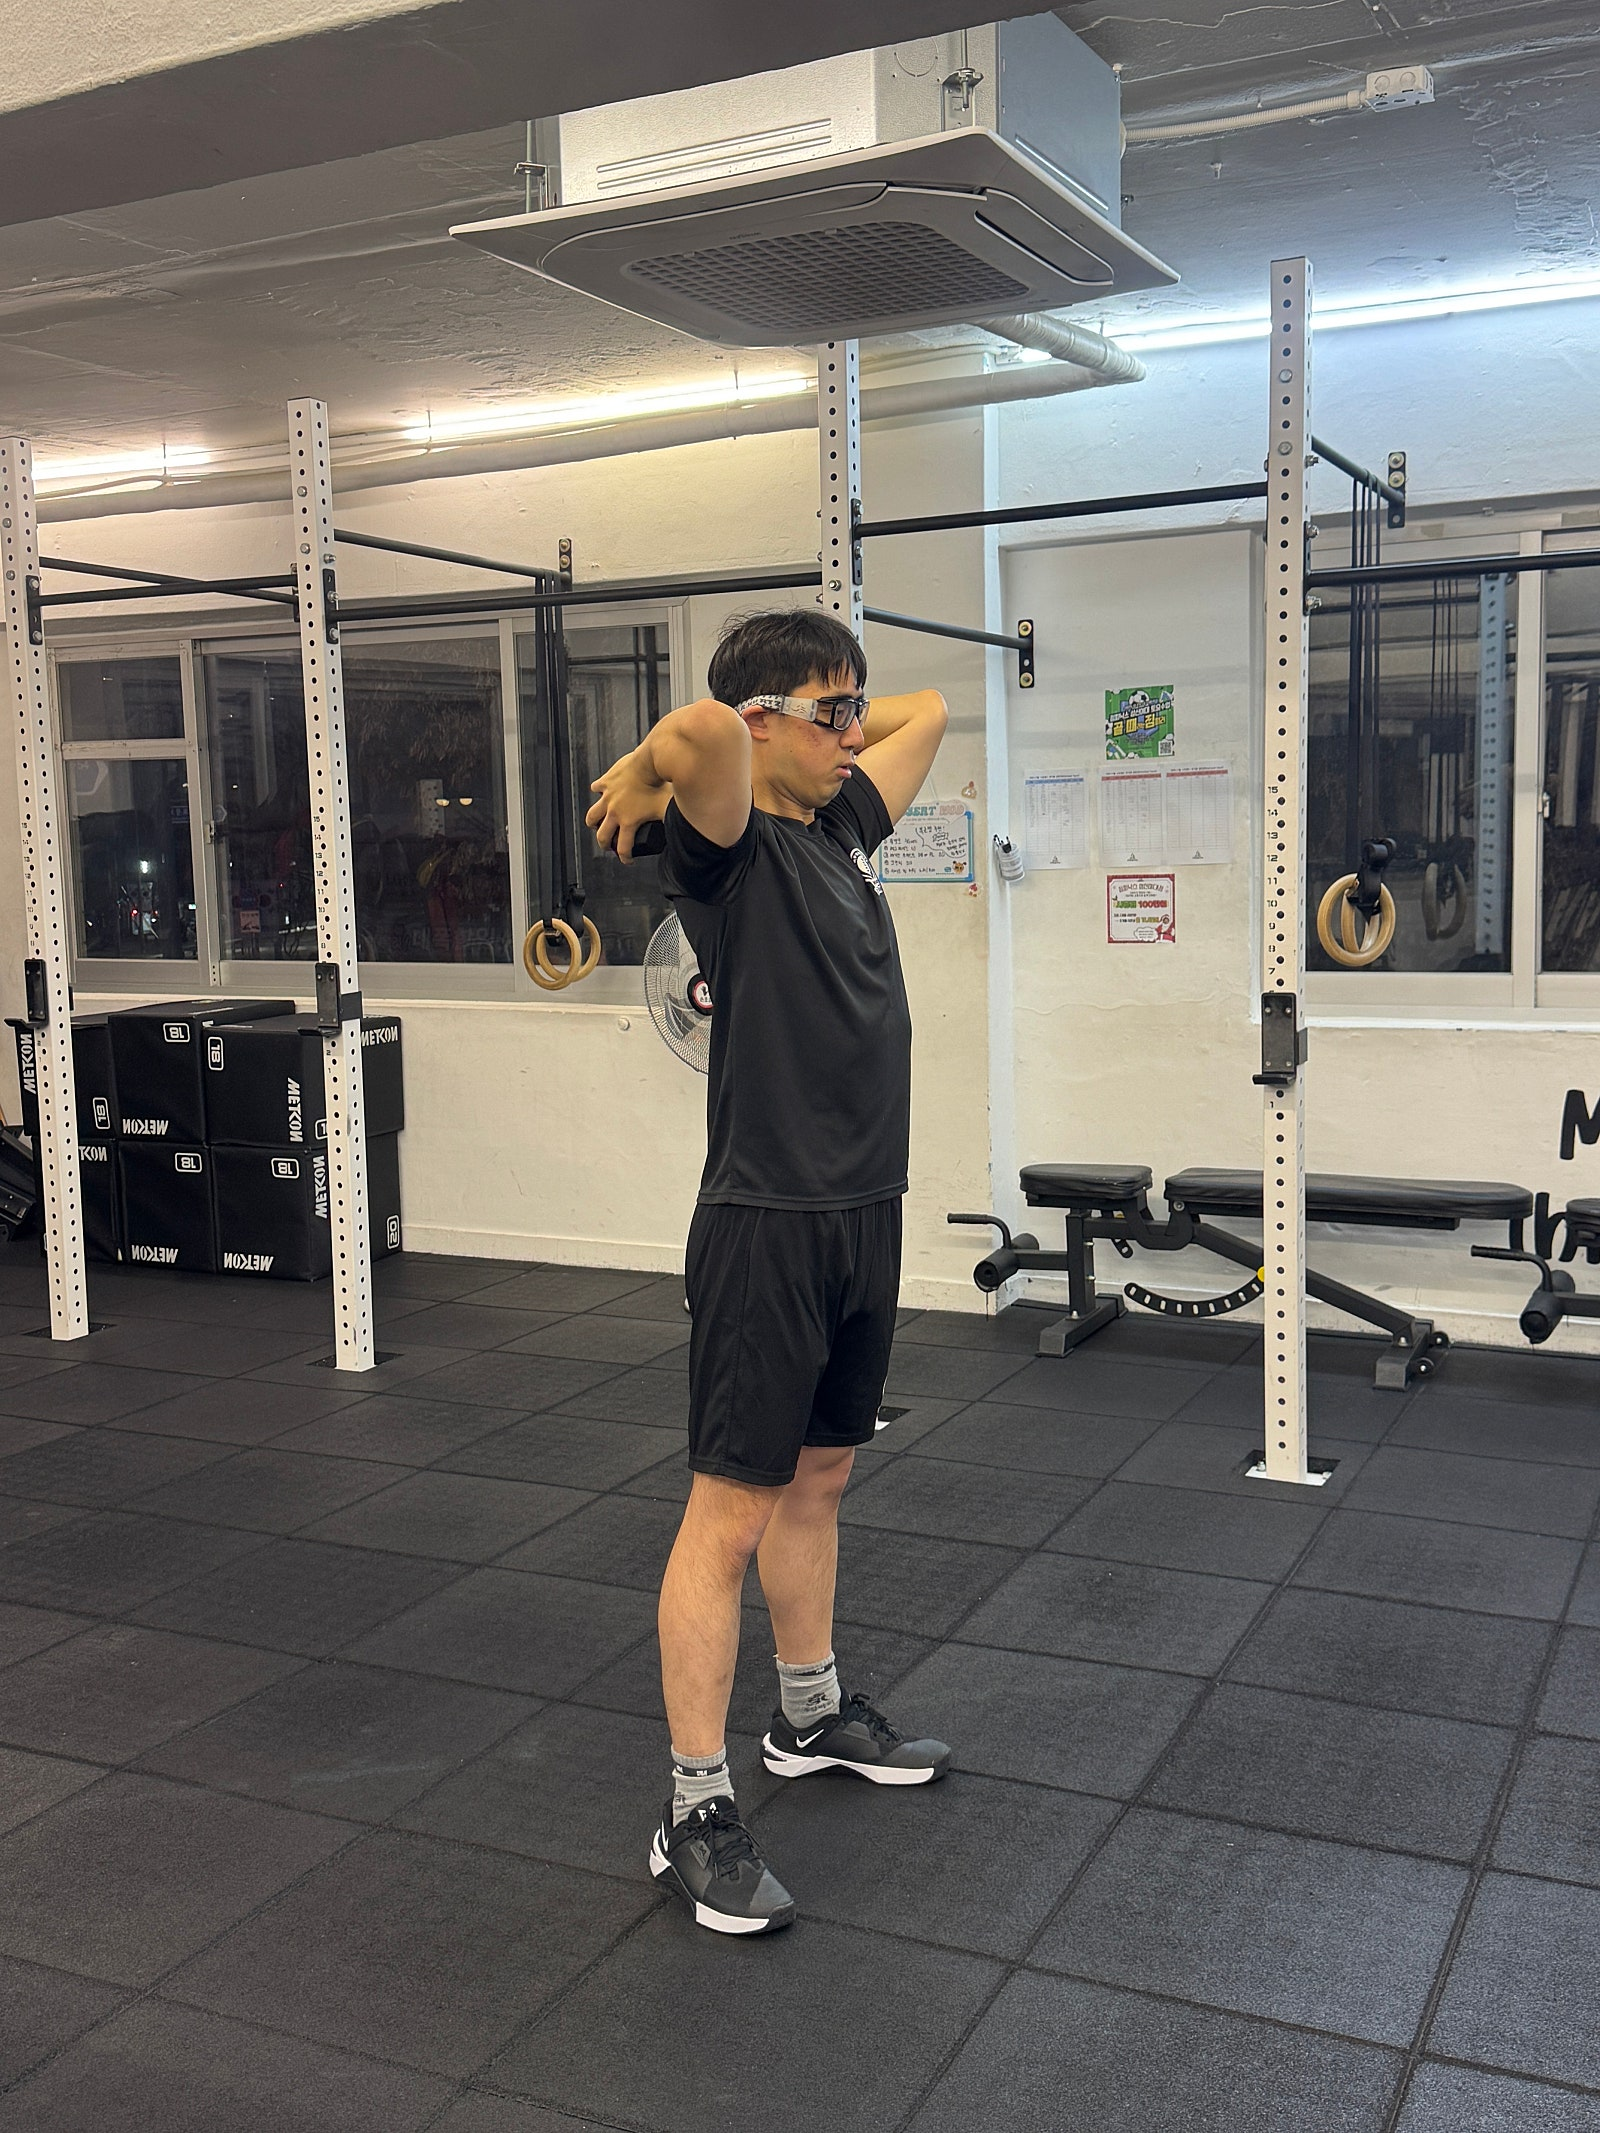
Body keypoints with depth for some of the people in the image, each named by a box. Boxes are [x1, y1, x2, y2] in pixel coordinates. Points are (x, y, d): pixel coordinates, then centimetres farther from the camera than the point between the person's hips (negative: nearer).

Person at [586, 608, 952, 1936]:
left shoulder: (841, 828, 13)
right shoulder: (727, 845, -11)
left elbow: (929, 714, 26)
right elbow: (705, 734, -33)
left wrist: (832, 735, 18)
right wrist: (643, 775, -13)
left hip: (865, 1213, 9)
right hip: (770, 1221, -9)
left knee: (818, 1480, 21)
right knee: (733, 1512, -3)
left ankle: (813, 1716, 38)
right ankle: (697, 1814, 6)